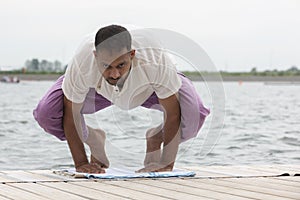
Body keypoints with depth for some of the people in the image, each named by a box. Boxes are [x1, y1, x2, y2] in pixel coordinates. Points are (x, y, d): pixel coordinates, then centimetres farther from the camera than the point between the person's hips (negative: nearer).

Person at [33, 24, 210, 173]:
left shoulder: (156, 62, -44)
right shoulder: (82, 65, -41)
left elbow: (173, 113, -31)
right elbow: (71, 114, -24)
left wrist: (167, 165, -31)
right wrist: (81, 163, -25)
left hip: (148, 88, -1)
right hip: (99, 90, 1)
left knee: (193, 114, -30)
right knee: (46, 114, -23)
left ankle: (155, 141, 5)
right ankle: (95, 143, 9)